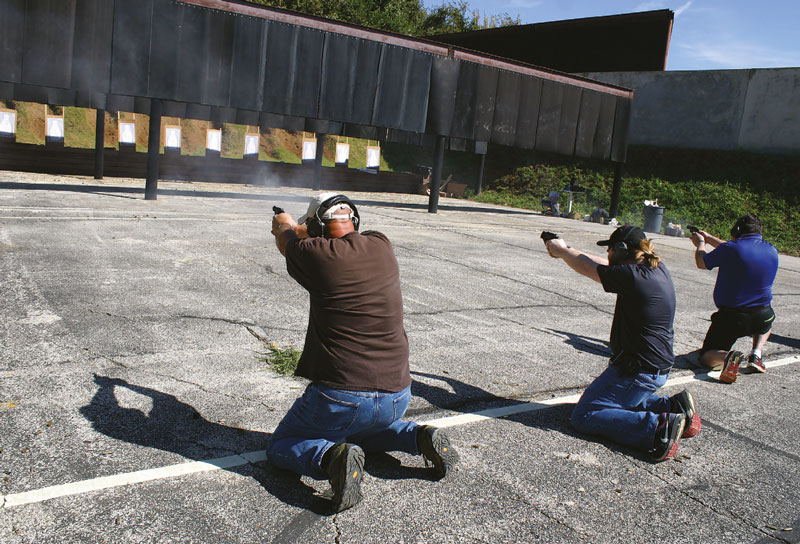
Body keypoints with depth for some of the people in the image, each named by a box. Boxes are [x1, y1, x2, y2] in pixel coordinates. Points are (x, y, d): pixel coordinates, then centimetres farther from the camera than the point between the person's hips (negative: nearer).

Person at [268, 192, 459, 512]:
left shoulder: (315, 253, -11)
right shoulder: (380, 246, 2)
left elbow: (285, 240, 14)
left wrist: (283, 224, 39)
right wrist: (299, 229, 44)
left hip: (341, 397, -5)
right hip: (398, 396, 6)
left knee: (280, 447, 17)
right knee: (361, 429, 37)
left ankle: (332, 457, -13)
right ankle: (419, 437, 11)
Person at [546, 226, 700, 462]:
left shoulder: (632, 276, -22)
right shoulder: (657, 268, 4)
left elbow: (586, 267, -7)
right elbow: (606, 265, 17)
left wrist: (562, 250, 12)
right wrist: (568, 251, 20)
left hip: (636, 370, -10)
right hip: (660, 369, 10)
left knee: (584, 417, -7)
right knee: (623, 400, 32)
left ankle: (658, 427, -17)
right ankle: (673, 406, 13)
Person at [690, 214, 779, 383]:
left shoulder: (730, 248, -16)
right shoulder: (771, 250, 2)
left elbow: (701, 263, 1)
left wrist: (701, 243, 21)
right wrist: (709, 238, 29)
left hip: (731, 317, -4)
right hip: (762, 317, 4)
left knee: (707, 358, 10)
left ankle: (729, 356, -24)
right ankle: (756, 353, 15)